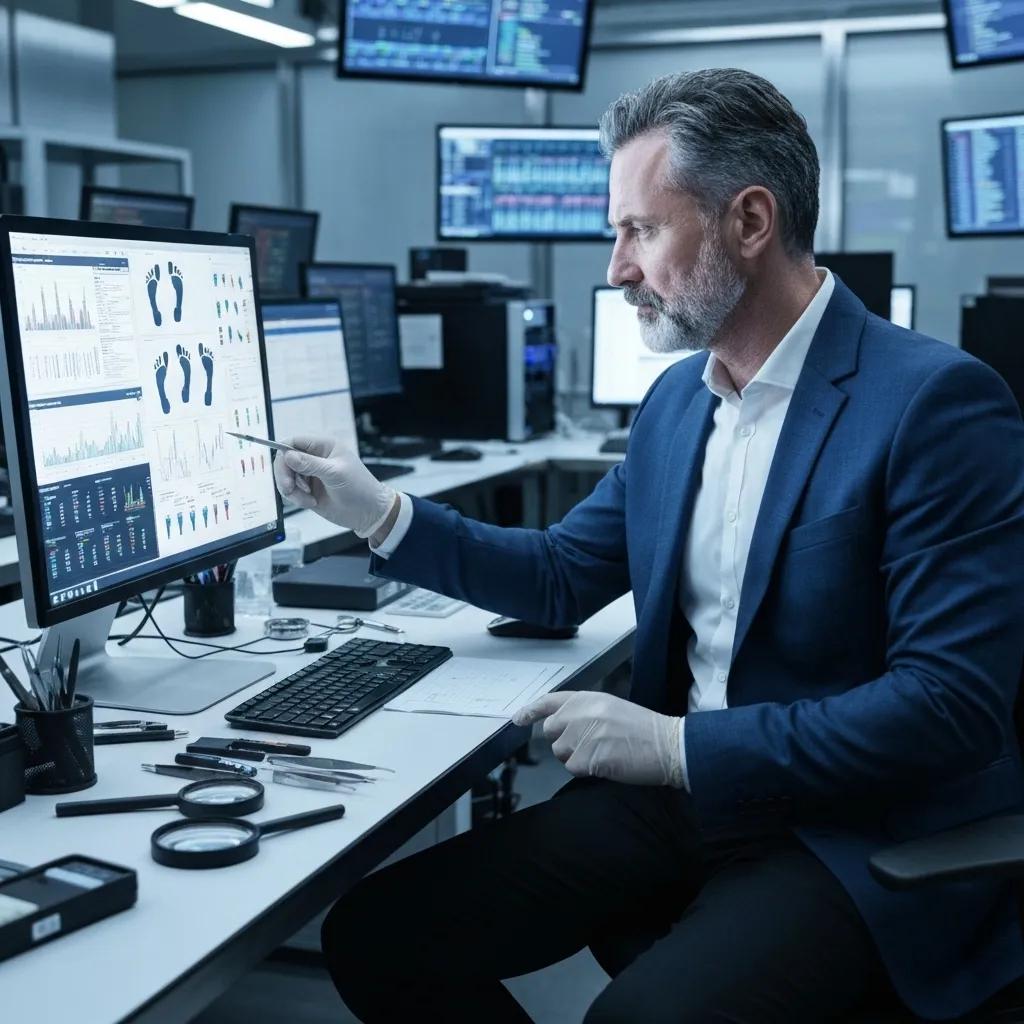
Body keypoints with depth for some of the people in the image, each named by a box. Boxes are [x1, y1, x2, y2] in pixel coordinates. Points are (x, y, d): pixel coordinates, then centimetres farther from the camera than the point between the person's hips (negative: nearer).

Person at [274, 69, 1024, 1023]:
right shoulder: (676, 397, 9)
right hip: (684, 792, 7)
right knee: (375, 936, -5)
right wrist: (382, 515, 8)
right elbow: (562, 579, 18)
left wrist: (679, 746, -21)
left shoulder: (937, 402, -15)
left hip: (865, 836, -6)